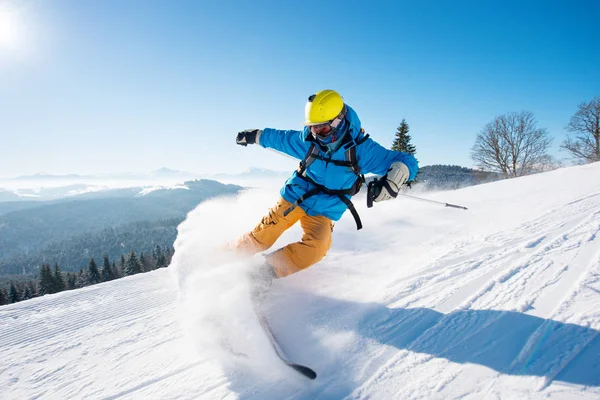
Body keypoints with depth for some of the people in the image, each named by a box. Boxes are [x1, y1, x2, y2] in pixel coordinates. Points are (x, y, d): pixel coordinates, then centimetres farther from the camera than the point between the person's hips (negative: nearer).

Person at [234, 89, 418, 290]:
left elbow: (407, 162, -21)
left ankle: (267, 271, -10)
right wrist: (255, 135, 22)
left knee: (314, 250, -27)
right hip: (293, 197, 1)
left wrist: (392, 180, -43)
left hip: (324, 212, -1)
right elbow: (281, 138, 13)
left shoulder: (361, 148, -17)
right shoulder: (307, 140, -8)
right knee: (259, 239, -7)